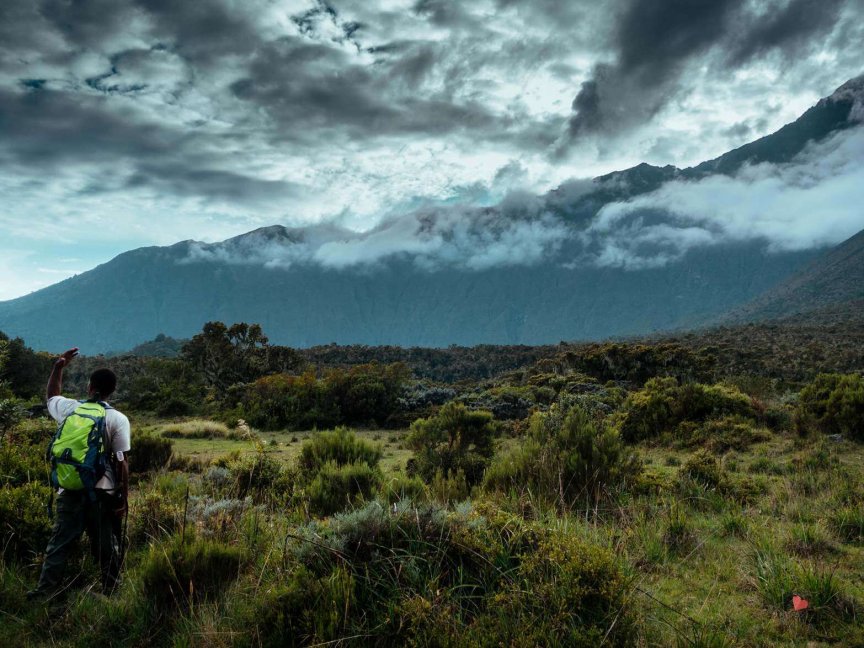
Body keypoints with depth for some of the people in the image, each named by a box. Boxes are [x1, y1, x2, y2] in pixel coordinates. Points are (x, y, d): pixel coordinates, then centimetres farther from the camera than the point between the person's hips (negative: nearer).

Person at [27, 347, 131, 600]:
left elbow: (50, 396, 28)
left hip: (70, 489, 2)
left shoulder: (69, 408, 2)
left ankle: (46, 588, 9)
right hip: (103, 491, -2)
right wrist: (124, 498, -3)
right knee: (106, 545, 8)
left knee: (59, 541, 11)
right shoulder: (118, 420, -7)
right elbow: (121, 462, -8)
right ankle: (111, 589, 18)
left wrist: (58, 367, 35)